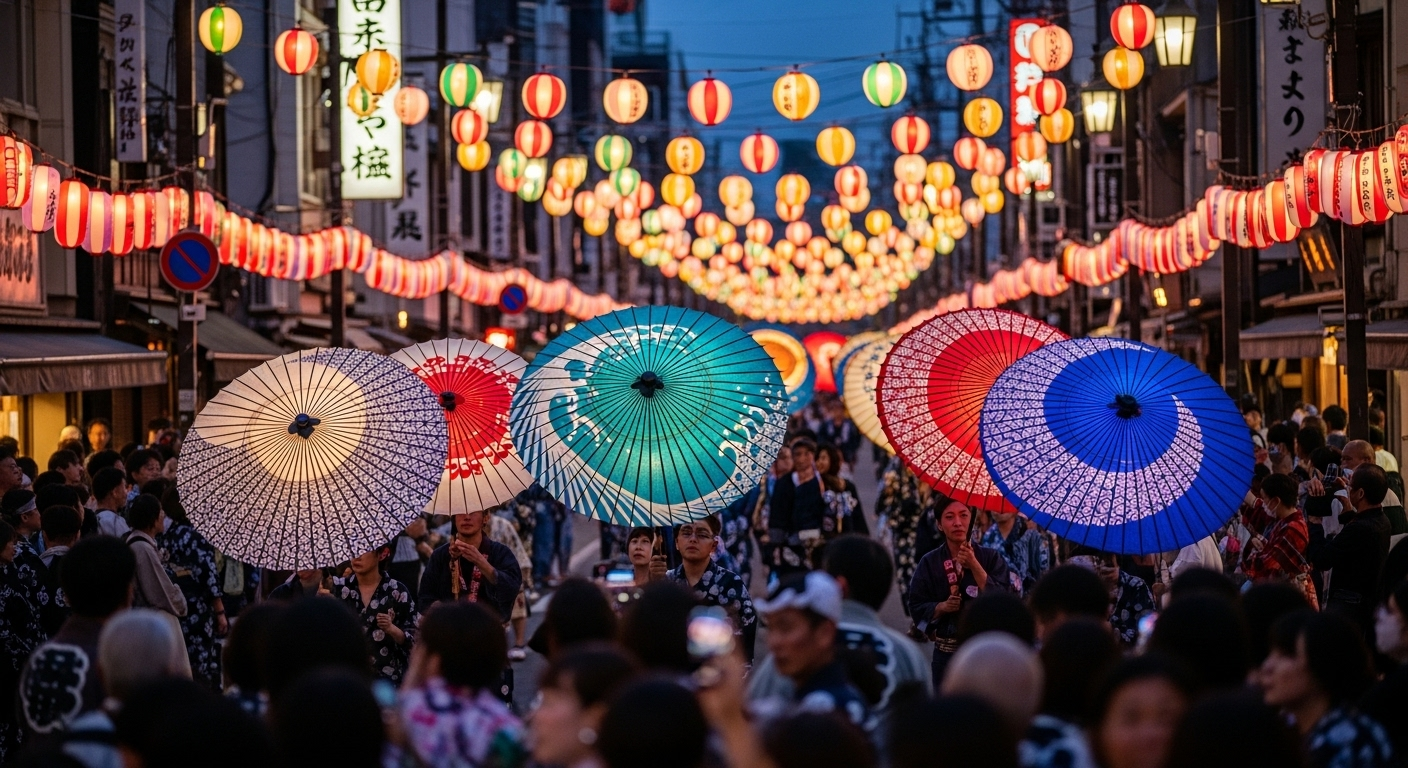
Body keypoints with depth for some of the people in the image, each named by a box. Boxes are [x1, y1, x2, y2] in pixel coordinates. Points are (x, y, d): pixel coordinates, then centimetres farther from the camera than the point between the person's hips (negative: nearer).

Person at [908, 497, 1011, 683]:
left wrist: (974, 566, -18)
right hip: (946, 652, 1)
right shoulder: (930, 563, 4)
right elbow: (917, 608, 2)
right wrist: (942, 607, -17)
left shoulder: (991, 558, 3)